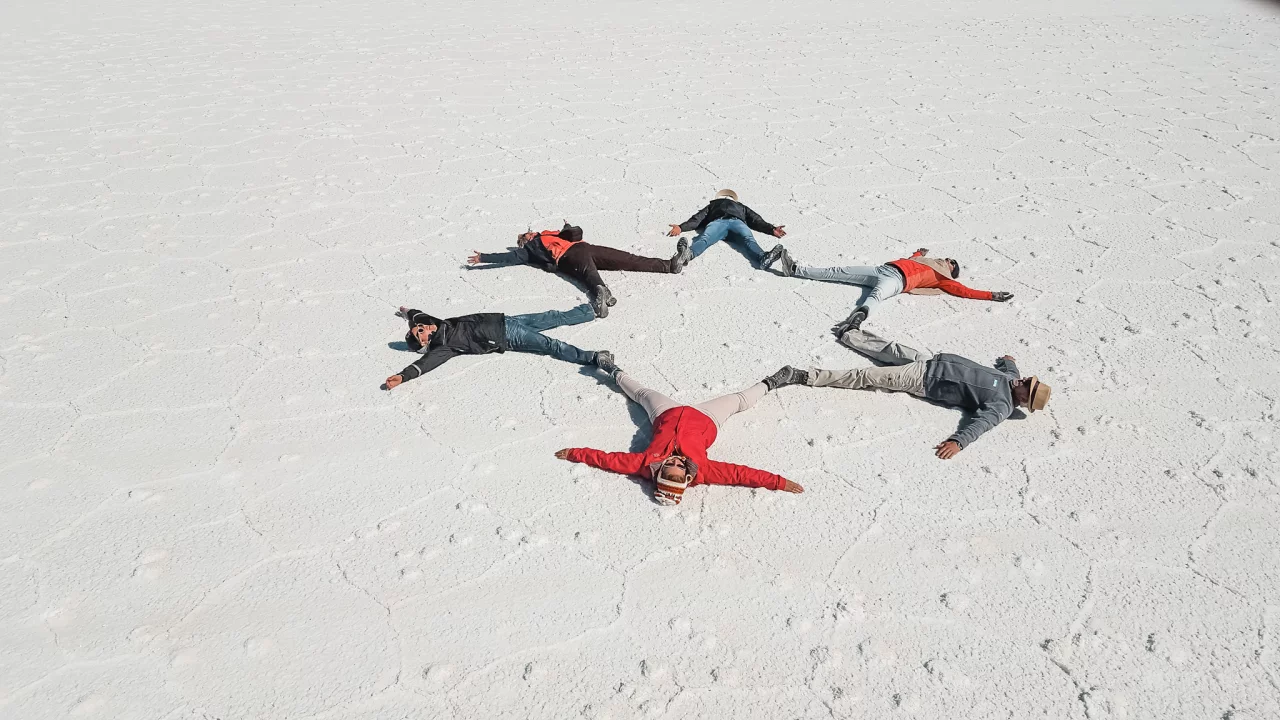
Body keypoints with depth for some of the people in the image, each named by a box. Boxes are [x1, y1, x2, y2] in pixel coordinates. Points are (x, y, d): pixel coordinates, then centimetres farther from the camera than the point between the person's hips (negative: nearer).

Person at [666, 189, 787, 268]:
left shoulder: (741, 207, 46)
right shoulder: (712, 205, 43)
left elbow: (756, 221, 28)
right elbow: (697, 219, 23)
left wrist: (771, 229, 8)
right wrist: (681, 227, 3)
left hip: (737, 222, 1)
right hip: (717, 222, -1)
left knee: (748, 239, -34)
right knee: (704, 239, -35)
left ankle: (763, 258, -67)